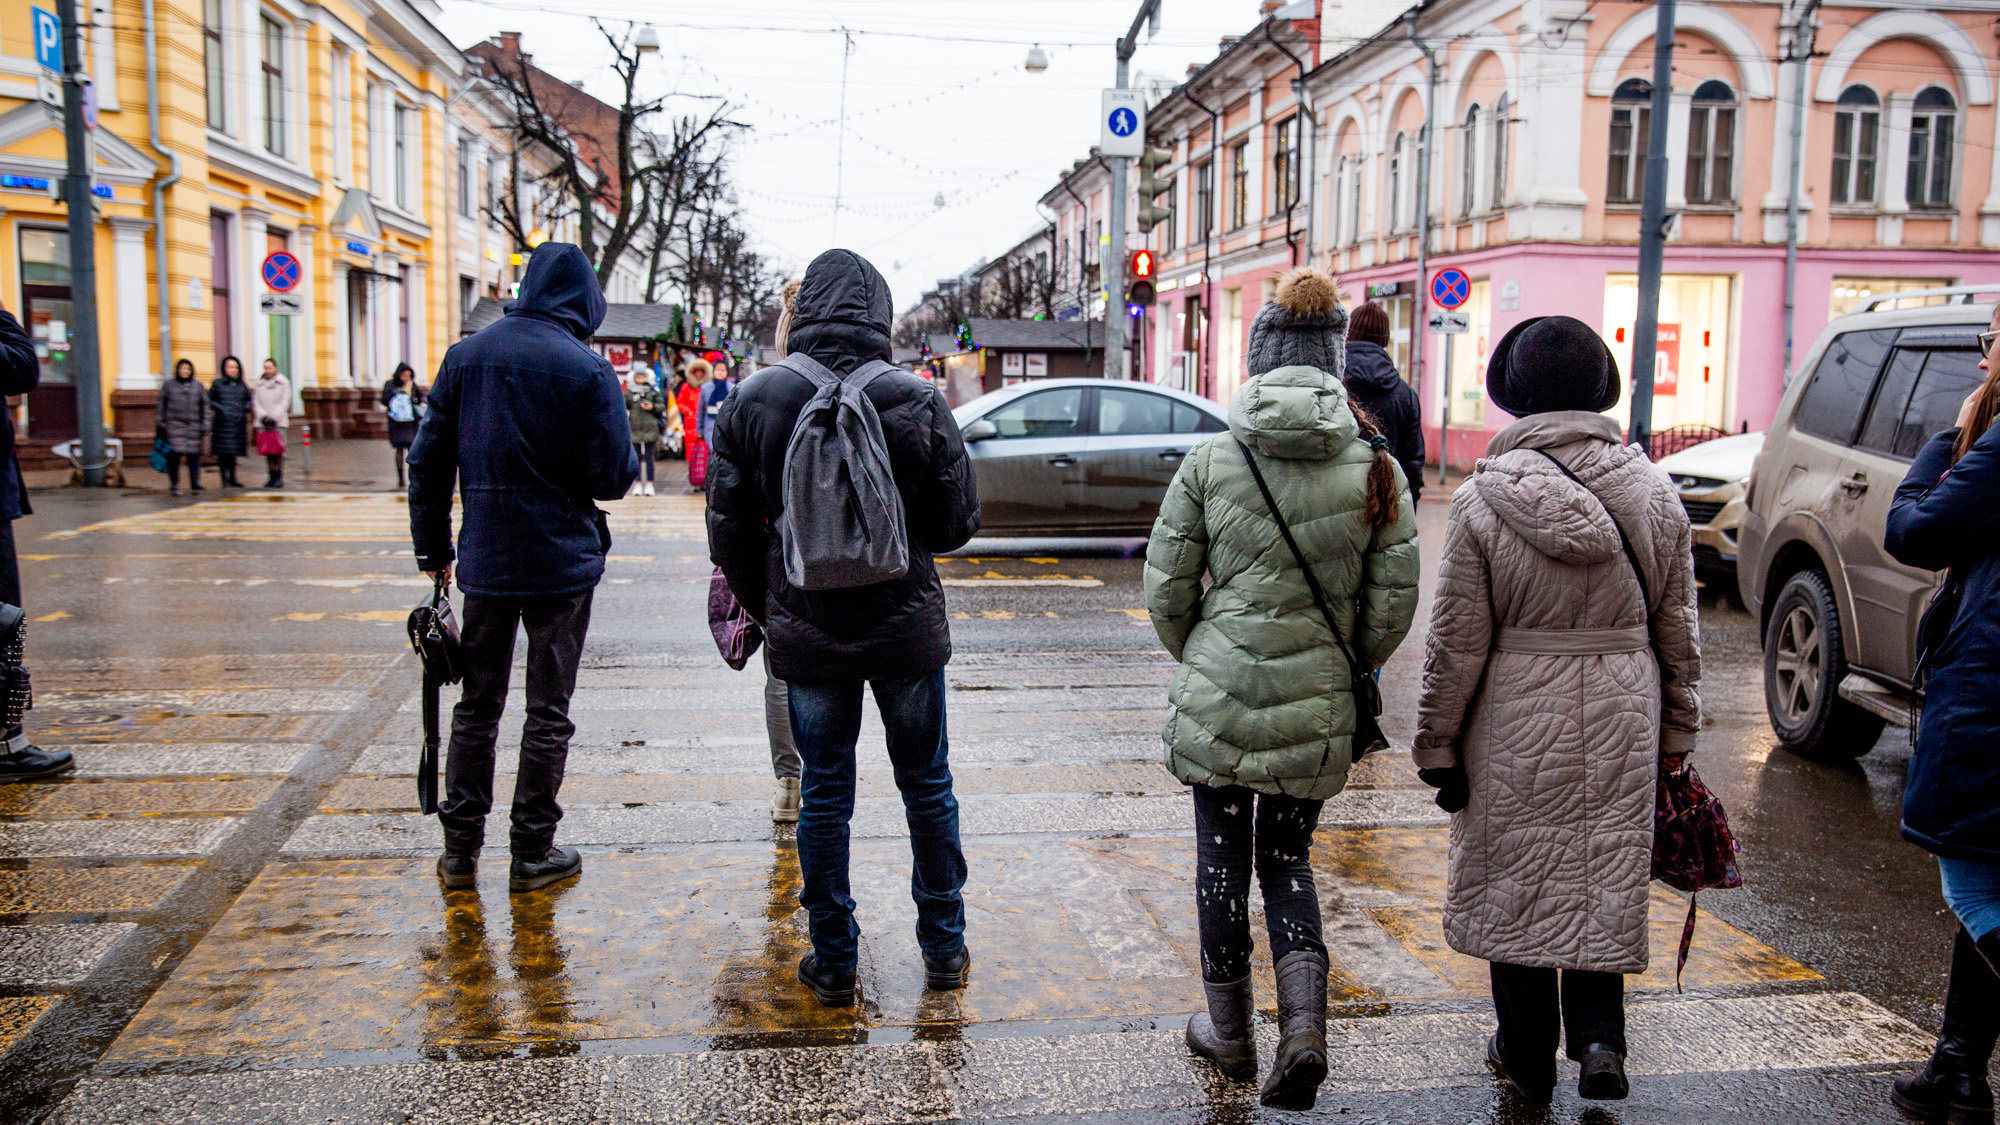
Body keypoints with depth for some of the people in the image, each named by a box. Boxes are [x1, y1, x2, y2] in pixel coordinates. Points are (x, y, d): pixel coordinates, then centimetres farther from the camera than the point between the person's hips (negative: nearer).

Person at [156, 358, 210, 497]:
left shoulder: (198, 386, 11)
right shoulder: (168, 385, 8)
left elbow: (205, 406, 11)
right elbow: (160, 405, 10)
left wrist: (205, 427, 6)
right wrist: (160, 424, 4)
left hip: (193, 425, 1)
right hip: (174, 425, -1)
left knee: (194, 454, 0)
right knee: (174, 455, -6)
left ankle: (195, 483, 9)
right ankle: (174, 485, 1)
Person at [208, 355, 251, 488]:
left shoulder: (242, 385, 10)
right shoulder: (217, 384, 0)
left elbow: (248, 399, 22)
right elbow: (210, 400, 2)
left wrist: (245, 409, 4)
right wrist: (221, 409, -11)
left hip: (238, 422, 3)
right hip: (222, 422, -3)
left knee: (234, 451, 7)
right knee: (223, 451, -5)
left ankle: (232, 478, 13)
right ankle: (224, 477, 2)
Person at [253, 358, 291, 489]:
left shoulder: (283, 382, 4)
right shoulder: (259, 383, 12)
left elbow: (285, 402, -2)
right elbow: (256, 402, 9)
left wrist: (274, 417, -11)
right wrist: (263, 416, -7)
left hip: (279, 422, -3)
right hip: (263, 423, 3)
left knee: (279, 450, -9)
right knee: (267, 451, 1)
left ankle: (280, 478, -5)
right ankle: (272, 477, 6)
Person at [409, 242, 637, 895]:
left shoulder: (465, 356, 3)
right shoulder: (588, 369, -10)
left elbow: (428, 461, 5)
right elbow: (612, 478, -12)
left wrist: (432, 548, 13)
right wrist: (634, 462, 11)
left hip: (484, 562, 4)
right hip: (562, 564, -3)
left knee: (476, 706, 15)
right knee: (548, 712, 7)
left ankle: (460, 850, 20)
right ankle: (532, 854, 13)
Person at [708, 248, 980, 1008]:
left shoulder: (752, 403, -7)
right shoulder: (917, 403, -11)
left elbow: (729, 531, -1)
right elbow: (958, 523, -4)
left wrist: (763, 609, 15)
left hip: (807, 634, 1)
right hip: (907, 627, 0)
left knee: (825, 792, 12)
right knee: (927, 785, 15)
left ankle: (833, 963, 20)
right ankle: (944, 948, 26)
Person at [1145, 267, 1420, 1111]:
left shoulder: (1210, 460, -7)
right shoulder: (1376, 468, -4)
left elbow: (1166, 588, -2)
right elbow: (1394, 601, -1)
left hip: (1218, 697, -1)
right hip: (1319, 713, 2)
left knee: (1222, 862, 14)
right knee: (1288, 860, 19)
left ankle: (1230, 1033, 28)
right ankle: (1303, 1023, 2)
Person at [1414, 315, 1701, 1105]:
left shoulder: (1483, 500, -11)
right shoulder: (1653, 493, 0)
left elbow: (1456, 643, -9)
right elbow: (1677, 631, 6)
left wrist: (1438, 745, 1)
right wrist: (1675, 735, 16)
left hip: (1516, 720, -3)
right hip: (1621, 721, 3)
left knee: (1516, 884, 11)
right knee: (1606, 877, 18)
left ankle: (1527, 1057, 23)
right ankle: (1599, 1036, 7)